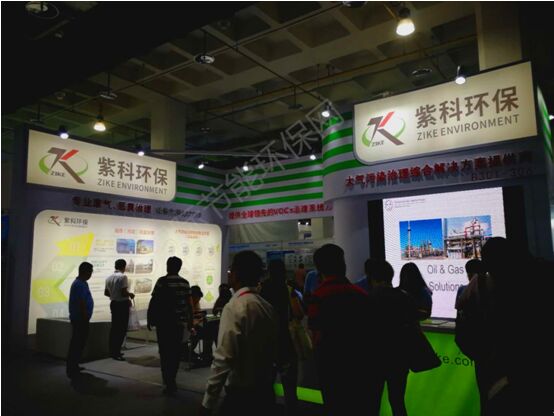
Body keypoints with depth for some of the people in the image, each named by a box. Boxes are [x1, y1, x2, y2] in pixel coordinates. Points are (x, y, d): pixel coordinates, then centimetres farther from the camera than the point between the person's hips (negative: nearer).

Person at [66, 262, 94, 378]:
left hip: (78, 318, 10)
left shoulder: (79, 282, 14)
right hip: (80, 319, -10)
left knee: (77, 343, 17)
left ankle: (73, 367, 26)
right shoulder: (81, 284, -18)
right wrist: (86, 318, -19)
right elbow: (82, 304, -22)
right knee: (77, 344, -5)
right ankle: (72, 369, -1)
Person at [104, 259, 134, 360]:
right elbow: (124, 292, -23)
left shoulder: (109, 277, 8)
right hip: (122, 304, -8)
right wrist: (130, 295, -4)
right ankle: (116, 352, -5)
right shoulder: (123, 276, -16)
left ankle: (112, 351, 20)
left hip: (113, 303, 8)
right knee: (122, 329, -4)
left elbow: (106, 292, 14)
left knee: (114, 327, 14)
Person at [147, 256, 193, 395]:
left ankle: (169, 384, 1)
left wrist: (149, 319, 1)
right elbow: (189, 304, 6)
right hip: (180, 322, 4)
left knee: (165, 353, 3)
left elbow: (153, 301, -10)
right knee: (175, 352, 15)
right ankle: (171, 380, 29)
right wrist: (190, 321, 16)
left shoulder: (162, 281, -9)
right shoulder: (185, 283, 4)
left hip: (164, 322, -4)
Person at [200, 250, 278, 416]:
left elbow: (223, 359, -21)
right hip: (265, 392, 7)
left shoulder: (234, 307, -19)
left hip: (241, 394, -7)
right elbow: (273, 350, 10)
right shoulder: (267, 307, 2)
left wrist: (208, 402, -15)